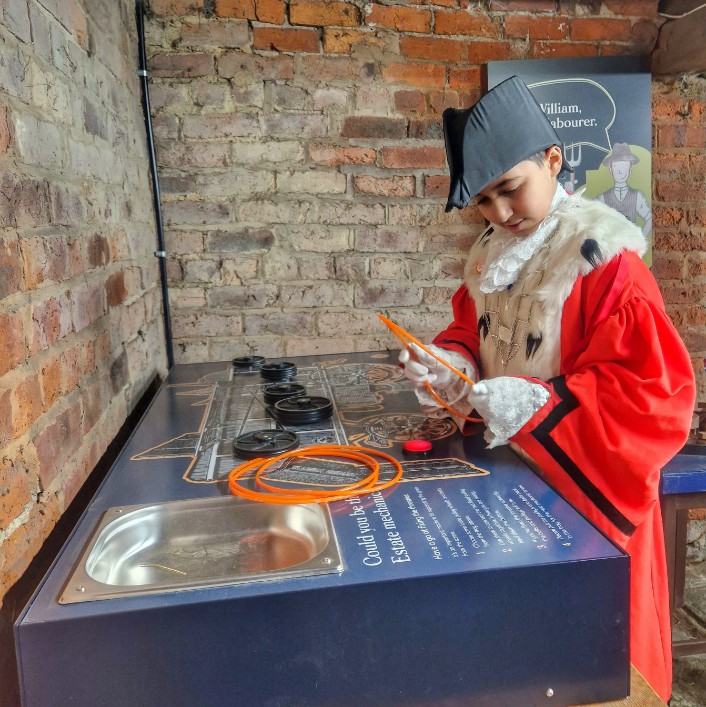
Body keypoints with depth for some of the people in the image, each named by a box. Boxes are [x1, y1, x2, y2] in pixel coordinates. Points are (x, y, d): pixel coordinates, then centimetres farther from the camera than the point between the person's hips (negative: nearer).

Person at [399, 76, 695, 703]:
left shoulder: (605, 261, -19)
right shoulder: (490, 255, 3)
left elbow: (657, 394, -22)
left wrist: (538, 404, -28)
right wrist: (450, 367, -7)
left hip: (583, 495, -6)